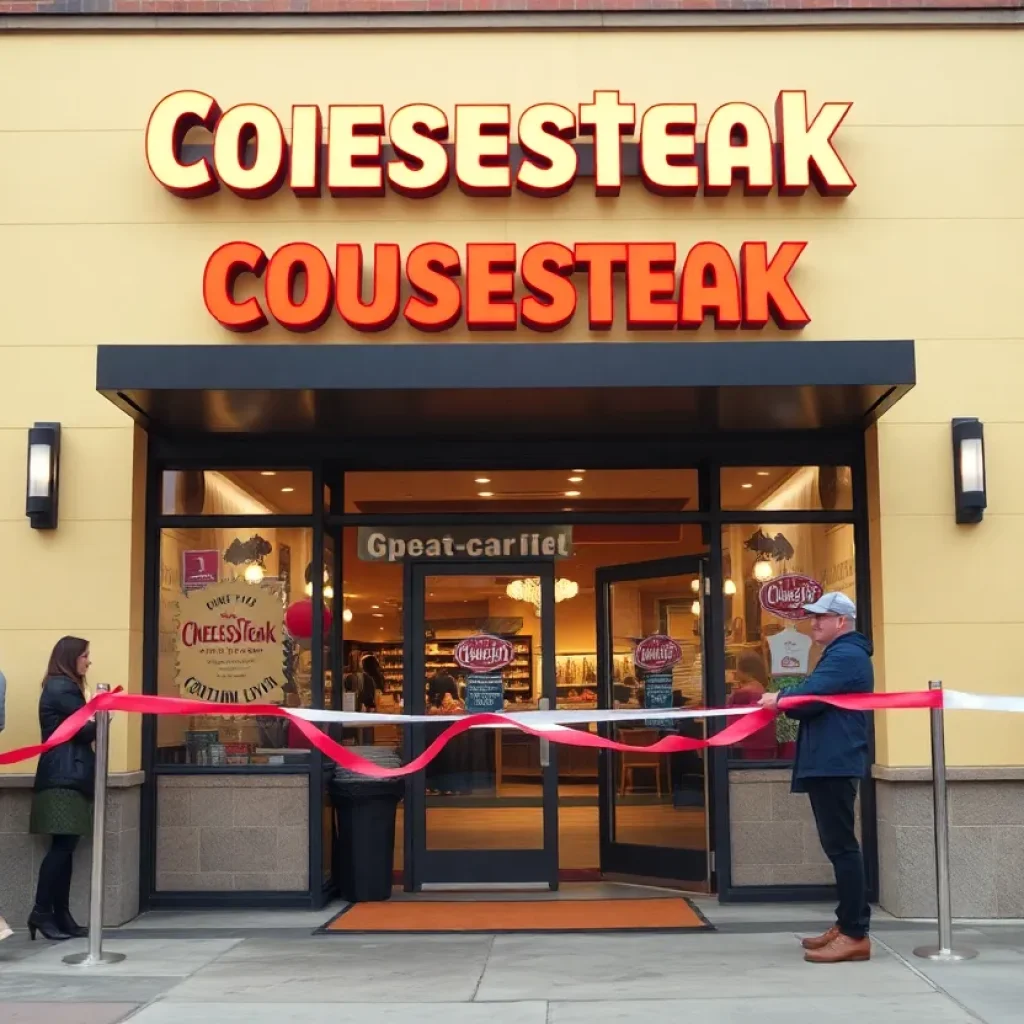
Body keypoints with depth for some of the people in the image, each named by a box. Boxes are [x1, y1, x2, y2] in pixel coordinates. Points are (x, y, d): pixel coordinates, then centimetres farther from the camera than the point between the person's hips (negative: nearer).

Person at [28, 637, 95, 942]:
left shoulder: (61, 688, 22)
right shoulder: (62, 688, -10)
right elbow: (84, 730, -12)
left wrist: (97, 717, 3)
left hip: (66, 777, 10)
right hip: (64, 778, -10)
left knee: (64, 847, 5)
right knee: (62, 847, -11)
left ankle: (60, 915, 4)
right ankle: (42, 912, -11)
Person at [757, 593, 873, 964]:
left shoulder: (846, 656, -13)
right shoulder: (842, 655, 22)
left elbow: (808, 697, -23)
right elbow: (817, 702, 17)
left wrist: (779, 698, -4)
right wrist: (784, 701, -2)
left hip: (834, 764, -11)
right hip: (829, 763, 11)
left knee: (841, 845, -10)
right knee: (839, 845, 13)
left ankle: (855, 934, -9)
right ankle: (848, 924, 19)